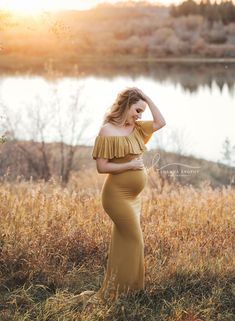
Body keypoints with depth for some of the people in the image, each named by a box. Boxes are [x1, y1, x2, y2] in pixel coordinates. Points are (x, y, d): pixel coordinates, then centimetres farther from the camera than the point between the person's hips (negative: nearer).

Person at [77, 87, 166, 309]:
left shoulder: (135, 128, 8)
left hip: (133, 196, 8)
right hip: (118, 196, -8)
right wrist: (130, 165, -19)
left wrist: (147, 99, 3)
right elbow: (101, 167, -17)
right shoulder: (108, 132, -15)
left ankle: (112, 293, 25)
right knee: (133, 241, -4)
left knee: (123, 244, 14)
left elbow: (161, 122, 9)